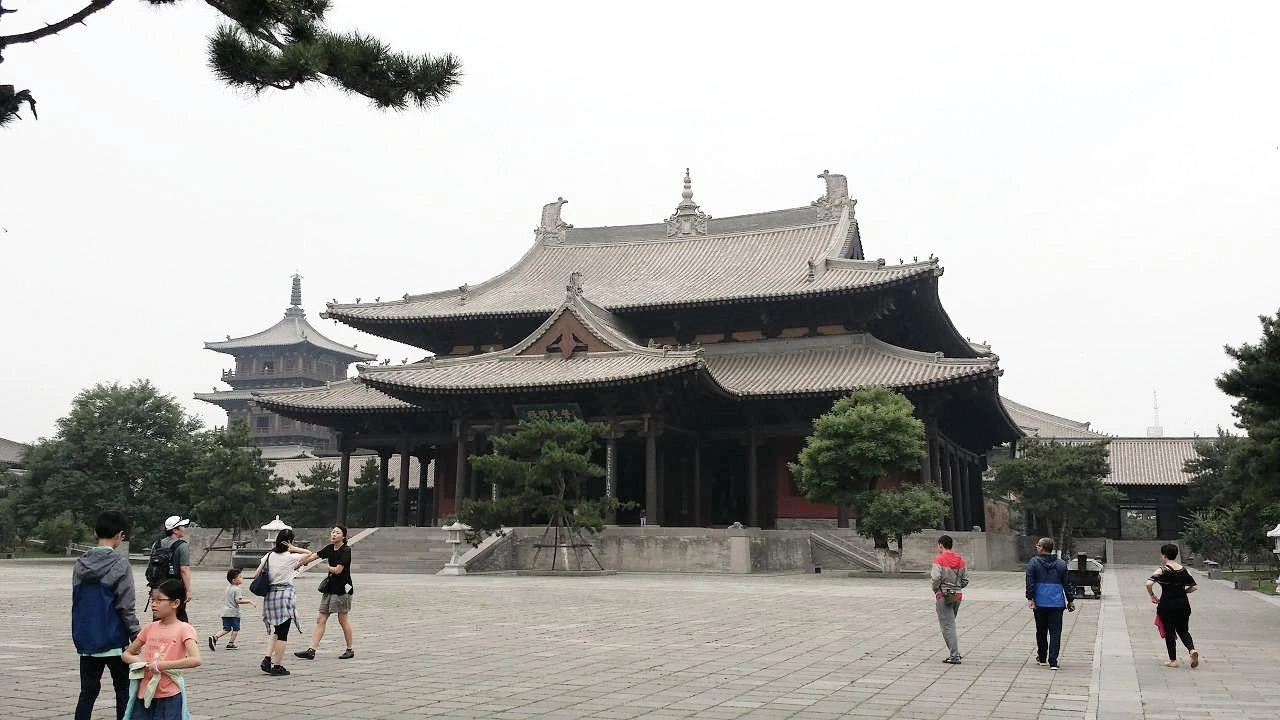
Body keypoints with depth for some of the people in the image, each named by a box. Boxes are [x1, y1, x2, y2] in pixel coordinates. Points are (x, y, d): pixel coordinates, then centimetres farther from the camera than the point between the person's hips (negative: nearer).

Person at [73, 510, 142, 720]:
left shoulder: (81, 563, 4)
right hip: (114, 640, -5)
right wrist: (137, 636, -6)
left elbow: (75, 601, 11)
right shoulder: (120, 564, -12)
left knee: (88, 691, 11)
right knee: (123, 690, 8)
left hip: (86, 640, 5)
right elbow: (126, 607, -13)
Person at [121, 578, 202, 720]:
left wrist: (163, 665, -19)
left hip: (169, 697, -5)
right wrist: (137, 660, -4)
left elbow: (196, 660, -23)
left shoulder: (184, 629, -8)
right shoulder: (150, 627, 8)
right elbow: (126, 654, 18)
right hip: (144, 695, 5)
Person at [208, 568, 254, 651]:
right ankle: (231, 643, 6)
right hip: (233, 613, -8)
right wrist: (249, 601, -19)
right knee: (235, 628, 6)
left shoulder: (228, 588, 15)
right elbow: (238, 600, -25)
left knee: (226, 629, 11)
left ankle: (214, 637, -7)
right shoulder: (237, 589, -13)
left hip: (225, 612, 8)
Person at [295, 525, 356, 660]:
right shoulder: (330, 548, 8)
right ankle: (311, 650, 3)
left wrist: (329, 568, 0)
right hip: (330, 587, 7)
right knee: (320, 620, 3)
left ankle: (350, 650, 15)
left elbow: (338, 570, -18)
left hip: (342, 588, -7)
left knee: (343, 619, 2)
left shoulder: (346, 550, -13)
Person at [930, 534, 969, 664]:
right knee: (950, 624, 19)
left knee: (947, 626, -4)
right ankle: (955, 653, 18)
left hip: (944, 596, -6)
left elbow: (936, 578, -19)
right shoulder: (960, 560, 8)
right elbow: (965, 580, 9)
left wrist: (935, 589, -2)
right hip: (958, 595, 6)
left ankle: (954, 656, -9)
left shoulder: (939, 560, -10)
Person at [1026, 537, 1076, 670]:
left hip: (1040, 603, -1)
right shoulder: (1061, 563, 6)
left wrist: (1030, 598, -10)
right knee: (1055, 632, 0)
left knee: (1041, 631, 14)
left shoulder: (1033, 562, -2)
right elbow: (1067, 584, 9)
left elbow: (1030, 582, -9)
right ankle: (1053, 661, -7)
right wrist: (1070, 600, 15)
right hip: (1057, 603, 1)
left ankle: (1042, 658, 26)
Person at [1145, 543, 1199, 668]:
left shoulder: (1162, 570, -11)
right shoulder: (1183, 570, 4)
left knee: (1169, 632, 7)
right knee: (1183, 630, 16)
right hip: (1183, 604, 4)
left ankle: (1173, 660, 10)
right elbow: (1193, 587, 9)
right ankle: (1192, 649, -10)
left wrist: (1152, 595, -7)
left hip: (1167, 604, -4)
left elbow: (1149, 584, -22)